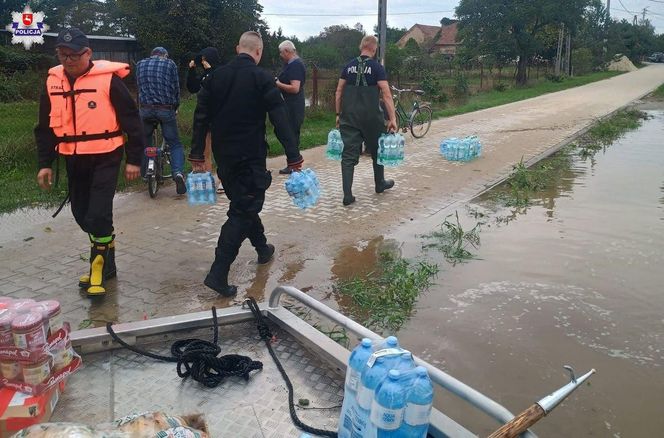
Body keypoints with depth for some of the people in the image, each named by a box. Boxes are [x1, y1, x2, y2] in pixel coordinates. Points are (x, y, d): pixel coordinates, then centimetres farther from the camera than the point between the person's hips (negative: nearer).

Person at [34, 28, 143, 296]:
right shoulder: (53, 81, 5)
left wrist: (134, 159, -9)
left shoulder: (108, 79, -10)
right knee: (82, 214, 12)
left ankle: (99, 266, 7)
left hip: (105, 158, -6)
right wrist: (45, 163, 7)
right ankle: (106, 258, 31)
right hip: (74, 160, 6)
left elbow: (131, 120, -7)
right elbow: (45, 127, 12)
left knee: (98, 215, -11)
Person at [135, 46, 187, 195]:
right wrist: (175, 107, 20)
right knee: (175, 143, 3)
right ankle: (178, 172, -18)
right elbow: (176, 88, 7)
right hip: (166, 109, -2)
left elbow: (140, 86, 17)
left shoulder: (140, 64, 13)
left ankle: (144, 173, 26)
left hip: (146, 109, 2)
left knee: (144, 142, 21)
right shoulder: (170, 64, 5)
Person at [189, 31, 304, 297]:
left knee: (243, 202, 23)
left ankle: (263, 249, 40)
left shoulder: (215, 77, 5)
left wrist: (197, 156, 10)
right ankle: (218, 274, -11)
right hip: (250, 157, -6)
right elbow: (281, 122, -14)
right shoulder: (262, 79, -10)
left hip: (223, 156, 6)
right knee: (243, 211, -3)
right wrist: (294, 158, -11)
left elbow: (200, 118, 5)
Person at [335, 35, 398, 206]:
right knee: (377, 150, 18)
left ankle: (347, 195, -3)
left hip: (349, 117, 3)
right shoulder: (377, 67, -4)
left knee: (349, 155, 2)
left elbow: (338, 93, 9)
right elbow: (386, 95, -11)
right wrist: (392, 118, -11)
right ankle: (380, 184, 35)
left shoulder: (349, 66, 8)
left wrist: (338, 114, 17)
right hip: (371, 117, -3)